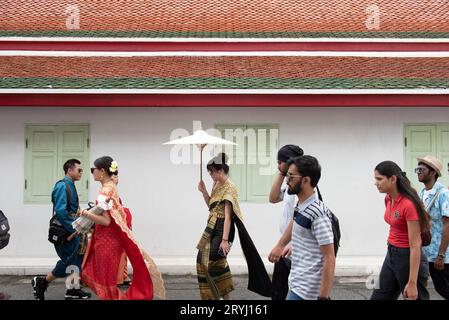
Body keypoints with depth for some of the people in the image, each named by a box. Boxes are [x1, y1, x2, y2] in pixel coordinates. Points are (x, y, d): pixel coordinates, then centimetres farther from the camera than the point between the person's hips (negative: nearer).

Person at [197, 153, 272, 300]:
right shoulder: (216, 185, 9)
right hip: (212, 228, 9)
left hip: (222, 229, -9)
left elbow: (228, 216, -22)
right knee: (203, 259, 13)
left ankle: (225, 296, 2)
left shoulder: (229, 188, -17)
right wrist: (204, 192, 5)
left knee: (214, 262, -12)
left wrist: (225, 240, -26)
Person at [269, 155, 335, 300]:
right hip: (297, 283, 9)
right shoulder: (300, 206, 5)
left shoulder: (319, 214, -22)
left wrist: (323, 297, -22)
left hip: (306, 289, -9)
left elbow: (329, 259, -22)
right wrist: (280, 245, 36)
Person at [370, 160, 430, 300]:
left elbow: (415, 246, -22)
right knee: (378, 297, 14)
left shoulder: (409, 204, -23)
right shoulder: (388, 199, 2)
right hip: (391, 255, 9)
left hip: (408, 258, -9)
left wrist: (412, 283, -22)